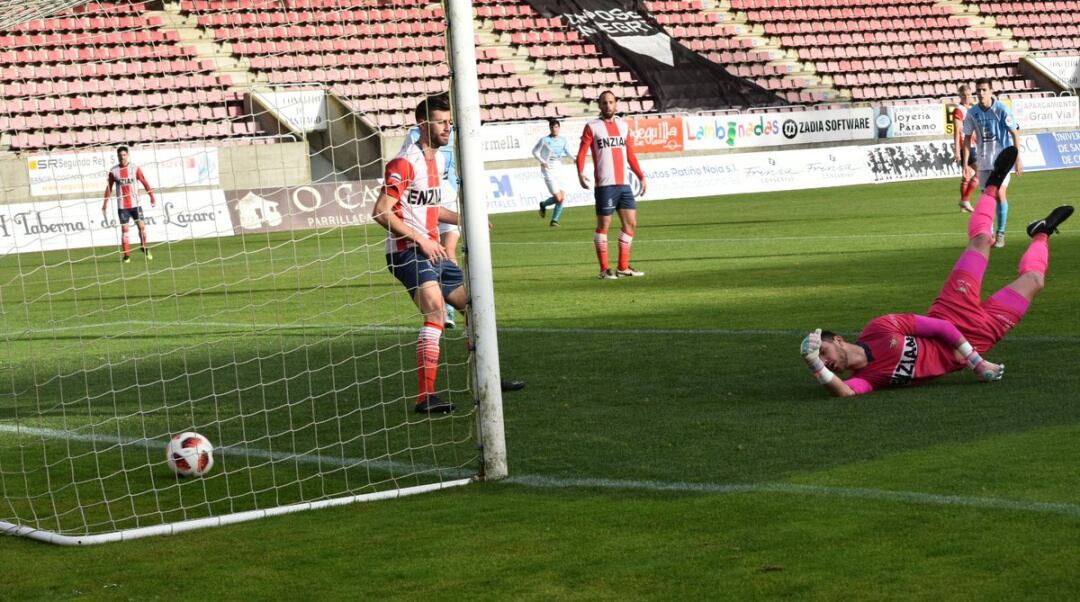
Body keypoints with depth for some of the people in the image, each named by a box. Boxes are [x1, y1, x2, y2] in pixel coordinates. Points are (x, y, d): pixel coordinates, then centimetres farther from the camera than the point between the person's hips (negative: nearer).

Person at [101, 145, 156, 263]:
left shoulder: (135, 168, 0)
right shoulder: (113, 171, 0)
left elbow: (144, 183, 4)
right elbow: (109, 188, 6)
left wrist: (152, 197, 0)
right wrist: (105, 204, 3)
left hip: (135, 204, 0)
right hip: (122, 206, 0)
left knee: (141, 226, -3)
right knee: (124, 229, -4)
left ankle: (144, 248, 20)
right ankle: (127, 255, 0)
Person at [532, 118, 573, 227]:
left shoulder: (563, 140, 9)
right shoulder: (544, 140, -4)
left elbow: (567, 152, 15)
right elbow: (535, 151, 2)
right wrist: (542, 161, -14)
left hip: (558, 170, 5)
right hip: (548, 170, -5)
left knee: (562, 198, -3)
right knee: (558, 198, -14)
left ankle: (554, 220, 11)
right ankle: (543, 205, 16)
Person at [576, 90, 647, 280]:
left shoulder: (623, 126, 14)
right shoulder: (592, 127, -1)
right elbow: (581, 153, -6)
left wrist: (641, 177, 15)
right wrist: (580, 173, -22)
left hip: (624, 184, 6)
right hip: (605, 185, -6)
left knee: (630, 223, 5)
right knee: (603, 225, -2)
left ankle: (623, 266, 13)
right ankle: (604, 269, 2)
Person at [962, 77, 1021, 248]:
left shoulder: (1002, 109, -12)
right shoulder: (972, 112, -1)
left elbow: (1015, 133, -7)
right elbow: (968, 138, 6)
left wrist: (1018, 159, -11)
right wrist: (965, 163, 2)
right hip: (983, 161, 4)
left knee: (1000, 193, -13)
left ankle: (1001, 233, -1)